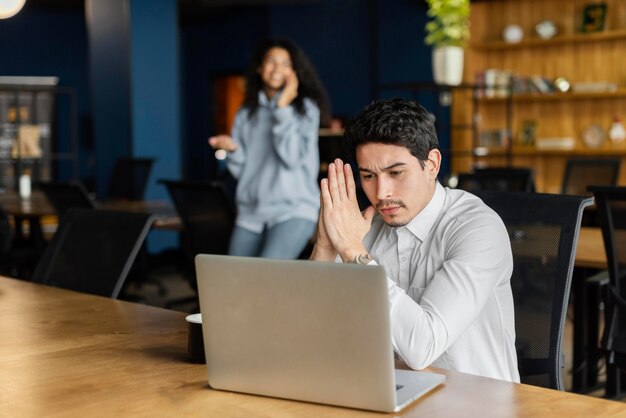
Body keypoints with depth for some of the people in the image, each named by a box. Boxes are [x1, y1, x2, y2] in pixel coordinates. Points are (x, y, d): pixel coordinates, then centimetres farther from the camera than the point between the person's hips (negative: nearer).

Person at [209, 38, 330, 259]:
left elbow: (292, 157, -11)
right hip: (250, 213, 5)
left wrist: (283, 108, -10)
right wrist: (232, 149, -9)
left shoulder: (306, 109, 1)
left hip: (294, 210, -5)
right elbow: (241, 170, 13)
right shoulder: (246, 113, 13)